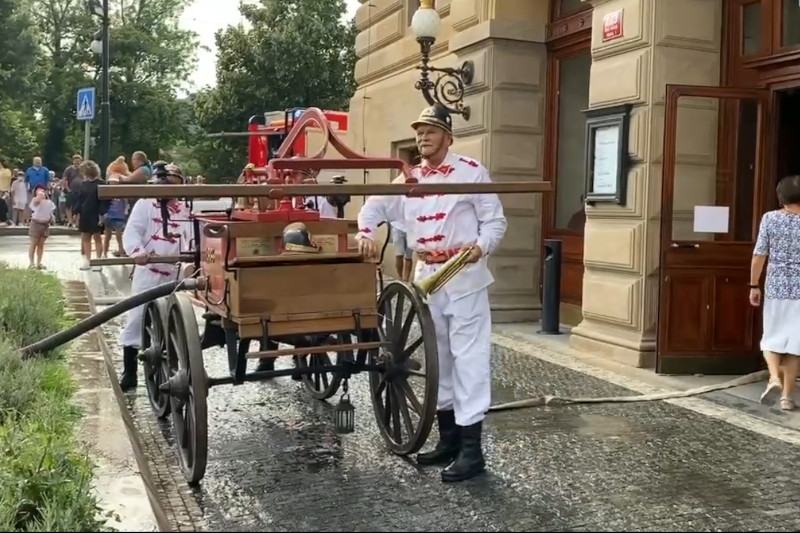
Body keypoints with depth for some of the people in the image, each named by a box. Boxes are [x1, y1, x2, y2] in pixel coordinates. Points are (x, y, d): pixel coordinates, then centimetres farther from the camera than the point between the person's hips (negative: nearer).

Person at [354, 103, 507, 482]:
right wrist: (365, 232, -4)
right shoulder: (409, 180, 12)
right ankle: (448, 439, 24)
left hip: (464, 277, -6)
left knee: (467, 358, -9)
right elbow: (375, 205, 17)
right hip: (427, 277, 7)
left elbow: (496, 220, -4)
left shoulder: (472, 172, -3)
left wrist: (481, 247, -23)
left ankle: (471, 448, -6)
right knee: (438, 358, 13)